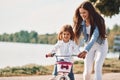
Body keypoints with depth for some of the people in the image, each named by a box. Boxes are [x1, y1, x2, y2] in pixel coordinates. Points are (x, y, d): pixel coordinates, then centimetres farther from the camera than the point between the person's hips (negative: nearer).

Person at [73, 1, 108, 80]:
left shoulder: (98, 21, -26)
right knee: (87, 70, -1)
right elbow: (78, 36, -11)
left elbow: (94, 37, -37)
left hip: (100, 45, -4)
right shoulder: (81, 22, -11)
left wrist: (86, 50, -50)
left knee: (97, 68, -17)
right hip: (88, 46, 4)